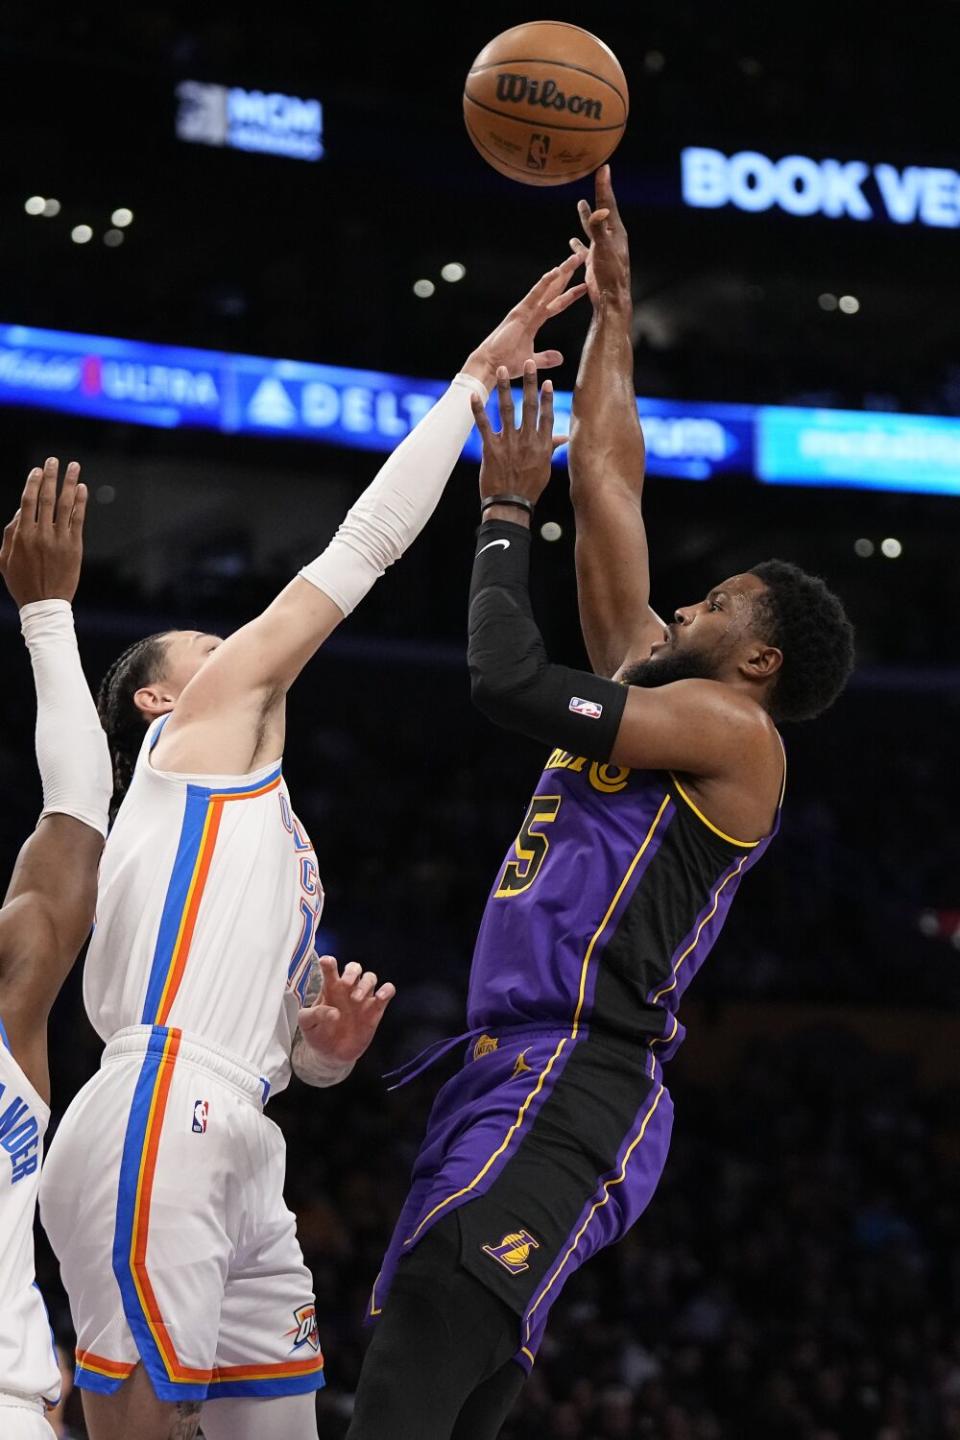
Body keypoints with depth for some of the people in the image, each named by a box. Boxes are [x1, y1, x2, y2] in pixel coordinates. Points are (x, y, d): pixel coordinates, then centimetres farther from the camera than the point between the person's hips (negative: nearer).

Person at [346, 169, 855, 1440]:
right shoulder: (651, 681, 23)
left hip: (574, 1089, -9)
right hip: (510, 1072, 9)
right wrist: (610, 307, 29)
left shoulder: (732, 729, -3)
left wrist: (506, 512, 0)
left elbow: (511, 686, -14)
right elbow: (608, 476, 27)